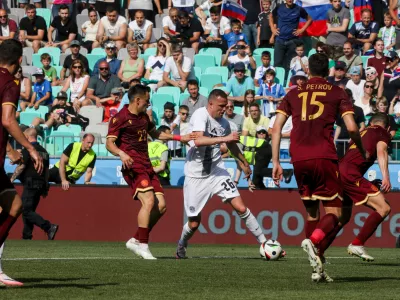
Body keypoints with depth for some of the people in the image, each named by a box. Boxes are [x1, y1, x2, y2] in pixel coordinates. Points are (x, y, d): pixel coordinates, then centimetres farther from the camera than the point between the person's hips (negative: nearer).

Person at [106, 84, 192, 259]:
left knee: (161, 205, 0)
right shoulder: (120, 118, -6)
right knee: (149, 200, -24)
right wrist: (121, 154, -32)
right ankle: (143, 245, -20)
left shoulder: (143, 117, 20)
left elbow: (155, 134, 37)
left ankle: (135, 241, 9)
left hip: (146, 166, 9)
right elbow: (109, 143, -13)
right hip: (133, 166, -9)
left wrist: (179, 138, 35)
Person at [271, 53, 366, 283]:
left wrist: (276, 163, 11)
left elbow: (276, 128, 9)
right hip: (324, 157, -3)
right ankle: (313, 240, -31)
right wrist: (362, 151, 14)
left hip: (299, 160, 3)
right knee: (334, 212, 1)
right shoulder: (337, 93, 9)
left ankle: (318, 269, 12)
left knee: (312, 212, 16)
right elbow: (352, 128, -2)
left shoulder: (294, 94, 17)